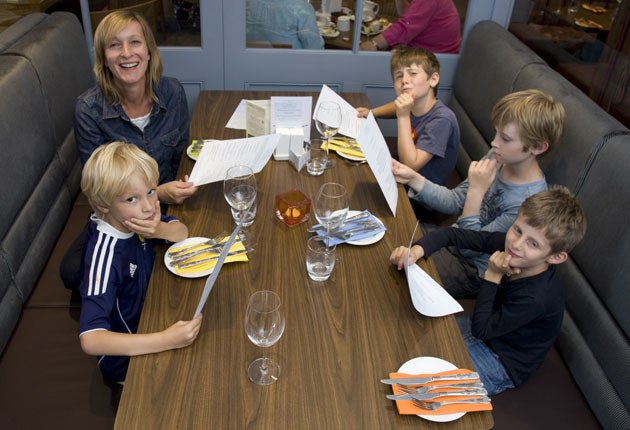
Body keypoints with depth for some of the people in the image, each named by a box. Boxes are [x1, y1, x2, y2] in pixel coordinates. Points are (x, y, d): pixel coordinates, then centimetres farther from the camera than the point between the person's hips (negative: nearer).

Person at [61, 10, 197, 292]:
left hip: (170, 204, 2)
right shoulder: (88, 109, -17)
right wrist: (157, 194, -29)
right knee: (72, 271, -24)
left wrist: (180, 189, -14)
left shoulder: (172, 92, -10)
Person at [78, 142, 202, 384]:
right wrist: (166, 340, -48)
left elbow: (182, 233, -4)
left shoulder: (130, 219, -16)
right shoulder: (105, 254, -35)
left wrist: (162, 231, -27)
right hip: (126, 362, -6)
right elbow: (89, 339, -41)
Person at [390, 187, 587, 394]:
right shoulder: (508, 243, -19)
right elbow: (453, 234, -12)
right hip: (486, 328, 7)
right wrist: (417, 250, -29)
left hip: (502, 364, -6)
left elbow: (480, 329, -25)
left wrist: (492, 277, -28)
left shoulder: (536, 297, -36)